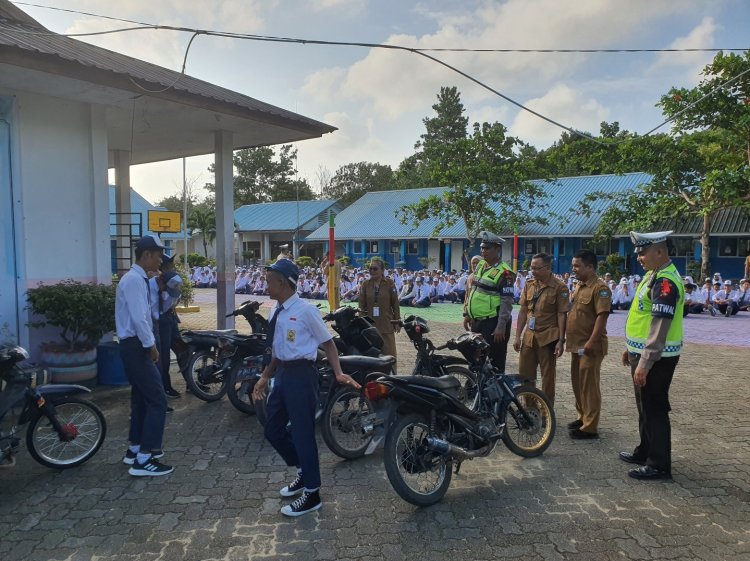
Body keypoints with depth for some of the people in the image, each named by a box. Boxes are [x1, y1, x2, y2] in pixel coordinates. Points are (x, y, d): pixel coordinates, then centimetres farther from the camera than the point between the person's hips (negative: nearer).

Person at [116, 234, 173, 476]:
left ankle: (136, 449, 31)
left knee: (142, 398, 19)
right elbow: (139, 319, -24)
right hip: (135, 346, -10)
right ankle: (143, 460, -5)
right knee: (157, 400, -8)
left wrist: (149, 344, 14)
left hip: (135, 345, 10)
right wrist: (151, 345, -14)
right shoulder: (134, 280, -18)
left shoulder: (137, 279, 13)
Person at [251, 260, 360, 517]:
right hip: (283, 374, 9)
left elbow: (327, 342, -10)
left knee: (302, 433, 1)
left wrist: (338, 373, -20)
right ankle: (303, 471, 37)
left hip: (301, 375, -8)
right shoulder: (277, 311, 9)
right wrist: (265, 377, 18)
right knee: (273, 430, 16)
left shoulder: (306, 310, -14)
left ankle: (312, 494, 18)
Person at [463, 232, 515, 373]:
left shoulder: (504, 272, -14)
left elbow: (507, 302, -17)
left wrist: (501, 326, -21)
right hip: (477, 322, 8)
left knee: (494, 362, -2)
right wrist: (467, 314, 17)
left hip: (493, 323, -8)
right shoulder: (480, 265, 11)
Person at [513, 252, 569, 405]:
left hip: (548, 338, -5)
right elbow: (523, 312, 10)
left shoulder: (559, 287, -8)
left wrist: (561, 341, -13)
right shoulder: (529, 285, 7)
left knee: (548, 376, 6)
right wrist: (517, 336, 7)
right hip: (529, 337, 5)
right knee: (524, 374, 11)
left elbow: (562, 315, -9)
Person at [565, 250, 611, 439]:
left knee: (589, 386, -4)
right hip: (576, 345, 9)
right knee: (577, 384, 16)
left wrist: (591, 343, -24)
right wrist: (567, 338, 16)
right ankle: (583, 418, 29)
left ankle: (590, 427, 2)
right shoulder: (579, 287, 15)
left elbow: (602, 317, -20)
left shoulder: (600, 288, -13)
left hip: (589, 347, -9)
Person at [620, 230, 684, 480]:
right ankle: (645, 451, 33)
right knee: (645, 407, 19)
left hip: (655, 358, -10)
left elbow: (660, 326, -25)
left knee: (654, 409, -1)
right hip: (642, 352, 10)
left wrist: (645, 363, -25)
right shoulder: (653, 275, 12)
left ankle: (659, 465, 9)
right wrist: (632, 349, 23)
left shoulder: (665, 282, -21)